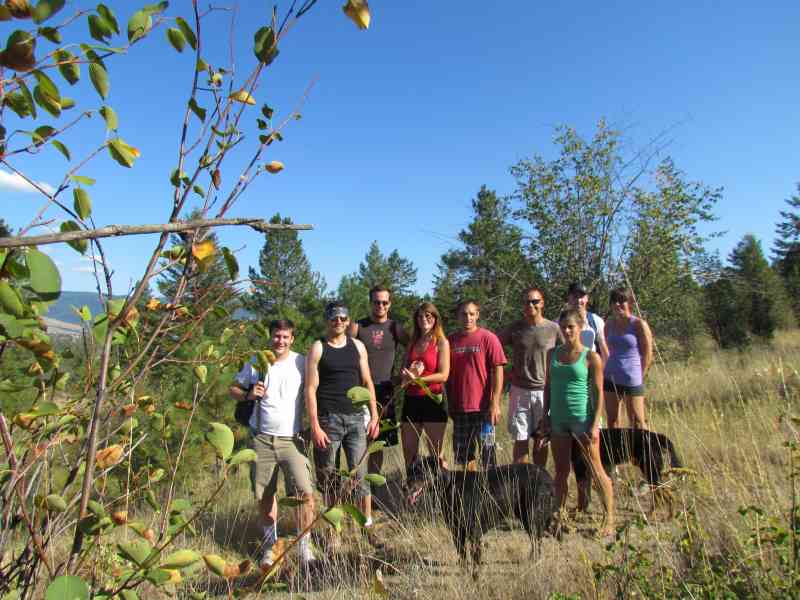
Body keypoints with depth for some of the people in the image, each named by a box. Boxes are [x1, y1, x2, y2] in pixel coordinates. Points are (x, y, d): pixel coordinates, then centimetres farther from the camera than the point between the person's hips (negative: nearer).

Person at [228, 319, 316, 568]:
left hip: (292, 439, -2)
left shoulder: (301, 363, -2)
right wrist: (248, 394, -10)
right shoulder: (256, 363, 3)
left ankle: (305, 546, 6)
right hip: (262, 439, 2)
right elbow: (234, 389, 11)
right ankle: (270, 543, 36)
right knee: (265, 496, 13)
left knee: (305, 493, -13)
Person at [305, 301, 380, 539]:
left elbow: (367, 383, 12)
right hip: (328, 420, -2)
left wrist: (374, 417, 5)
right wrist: (315, 427, -11)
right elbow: (311, 389, -5)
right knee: (328, 477, 6)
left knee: (360, 476, 3)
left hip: (356, 418, 2)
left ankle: (367, 523, 14)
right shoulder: (318, 348, -1)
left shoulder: (358, 346, 10)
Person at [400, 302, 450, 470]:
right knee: (408, 453, 9)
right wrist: (408, 375, -8)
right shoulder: (412, 343, 13)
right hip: (411, 400, 5)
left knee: (435, 453, 1)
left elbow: (443, 375, -11)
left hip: (433, 400, -5)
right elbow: (404, 373, 15)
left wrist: (417, 378, -18)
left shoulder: (441, 343, -2)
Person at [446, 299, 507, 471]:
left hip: (483, 408, -4)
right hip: (459, 408, 4)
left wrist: (495, 404, -13)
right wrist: (449, 404, 11)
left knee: (488, 456, 4)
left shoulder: (488, 338, -5)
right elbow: (447, 375, 12)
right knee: (463, 455, 13)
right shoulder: (451, 340, 6)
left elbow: (498, 371, -8)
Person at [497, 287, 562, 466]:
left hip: (545, 391, 0)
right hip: (520, 391, 0)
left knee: (542, 440, 10)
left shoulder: (553, 328, -2)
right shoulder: (515, 328, 1)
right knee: (520, 440, 5)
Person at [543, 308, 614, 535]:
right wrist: (546, 414, 8)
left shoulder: (591, 357, -6)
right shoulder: (553, 354, 6)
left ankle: (610, 519, 15)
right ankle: (560, 515, 24)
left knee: (596, 470, 4)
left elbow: (599, 393, -7)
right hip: (558, 420, 4)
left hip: (582, 419, -4)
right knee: (561, 471, 13)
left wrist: (595, 425, -12)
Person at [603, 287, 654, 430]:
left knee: (637, 423, 2)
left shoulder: (639, 324, -8)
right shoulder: (609, 324, 5)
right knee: (612, 421, 12)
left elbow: (647, 355, -4)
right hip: (611, 379, 5)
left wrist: (639, 377, 0)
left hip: (632, 381, -5)